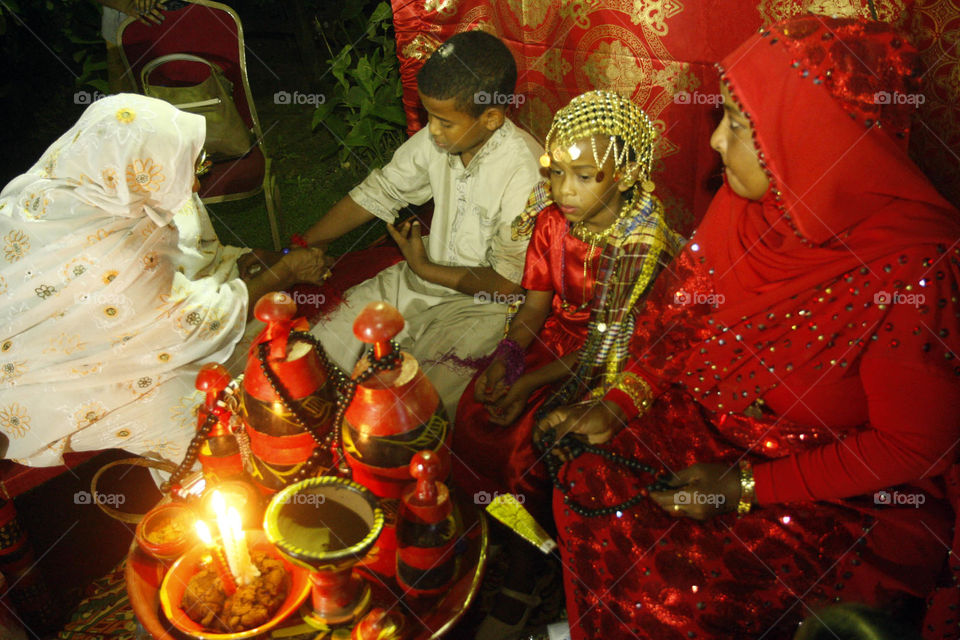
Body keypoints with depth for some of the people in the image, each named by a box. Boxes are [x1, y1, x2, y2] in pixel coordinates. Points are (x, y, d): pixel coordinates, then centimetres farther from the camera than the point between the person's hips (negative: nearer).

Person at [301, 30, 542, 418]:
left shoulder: (525, 173, -24)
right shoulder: (436, 139, -7)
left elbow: (509, 284, -20)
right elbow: (377, 193, 6)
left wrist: (424, 268, -11)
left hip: (481, 302, -6)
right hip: (423, 276, 7)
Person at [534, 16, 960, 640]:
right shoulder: (750, 205, -10)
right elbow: (685, 314, 4)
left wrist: (750, 487, -21)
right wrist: (620, 403, -7)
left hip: (850, 499, -6)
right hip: (715, 428, 6)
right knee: (588, 473, -5)